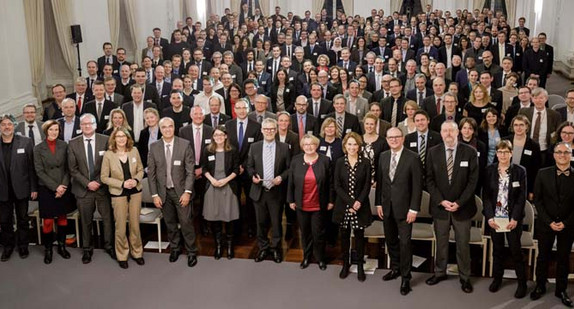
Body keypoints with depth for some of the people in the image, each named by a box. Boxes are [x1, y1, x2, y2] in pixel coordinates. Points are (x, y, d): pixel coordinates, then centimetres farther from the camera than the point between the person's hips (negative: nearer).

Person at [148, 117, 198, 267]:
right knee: (170, 223, 12)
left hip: (180, 190, -2)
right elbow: (151, 172, 2)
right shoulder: (154, 147, -1)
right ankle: (175, 248, 30)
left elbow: (190, 170, -7)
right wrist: (155, 194, -2)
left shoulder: (185, 145, -8)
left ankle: (191, 252, 13)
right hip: (163, 191, 2)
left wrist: (187, 192, -12)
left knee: (186, 222, -1)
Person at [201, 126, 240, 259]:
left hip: (228, 187, -1)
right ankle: (218, 244, 17)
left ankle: (229, 245, 15)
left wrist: (226, 180, -12)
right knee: (214, 216, 3)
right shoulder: (207, 150, 3)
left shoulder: (232, 151, -1)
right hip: (212, 187, 1)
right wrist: (212, 179, -9)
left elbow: (236, 169, 1)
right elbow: (204, 168, 7)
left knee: (229, 216, 1)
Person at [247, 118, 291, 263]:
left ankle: (276, 248, 23)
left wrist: (281, 177, -16)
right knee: (261, 222, 11)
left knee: (276, 222, 7)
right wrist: (253, 175, -9)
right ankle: (263, 248, 25)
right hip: (259, 191, 2)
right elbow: (249, 166, 10)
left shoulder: (284, 147, -2)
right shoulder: (254, 147, 4)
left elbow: (289, 168, 1)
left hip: (276, 191, -2)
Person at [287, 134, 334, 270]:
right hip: (301, 204, 2)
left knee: (318, 233, 5)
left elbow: (330, 182, -1)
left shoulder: (325, 160, -5)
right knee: (305, 232, 13)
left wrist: (330, 201, -1)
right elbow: (291, 182, 4)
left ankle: (320, 258, 23)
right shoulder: (296, 160, -1)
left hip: (318, 205, -2)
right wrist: (291, 200, 3)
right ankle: (306, 256, 30)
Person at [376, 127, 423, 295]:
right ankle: (396, 268, 34)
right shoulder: (383, 156, 6)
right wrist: (378, 203, 6)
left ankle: (405, 277, 11)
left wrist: (414, 209, -14)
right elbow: (379, 181, 10)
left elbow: (417, 185, -11)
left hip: (403, 207, -5)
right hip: (386, 206, 5)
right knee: (391, 240, 16)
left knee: (404, 242, -1)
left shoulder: (413, 158, -10)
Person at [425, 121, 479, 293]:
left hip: (462, 207, -1)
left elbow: (473, 180, -6)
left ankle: (465, 277, 20)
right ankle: (440, 272, 27)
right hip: (439, 206, 1)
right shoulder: (433, 152, 0)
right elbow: (430, 180, 0)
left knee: (463, 244, 7)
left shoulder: (470, 152, -4)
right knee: (441, 242, 12)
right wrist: (441, 201, -10)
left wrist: (459, 202, -12)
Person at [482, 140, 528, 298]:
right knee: (497, 249, 12)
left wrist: (515, 218, -12)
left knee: (516, 250, 1)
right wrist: (489, 217, -8)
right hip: (494, 218, 2)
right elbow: (485, 195, 1)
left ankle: (522, 283, 13)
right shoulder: (490, 170, 1)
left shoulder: (519, 171, -3)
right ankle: (497, 278, 26)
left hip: (513, 219, -2)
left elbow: (522, 197, -4)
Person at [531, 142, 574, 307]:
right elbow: (537, 199, -2)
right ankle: (540, 287, 24)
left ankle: (561, 290, 23)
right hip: (546, 224, 0)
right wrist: (549, 221, -9)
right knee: (543, 256, 11)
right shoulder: (543, 174, -2)